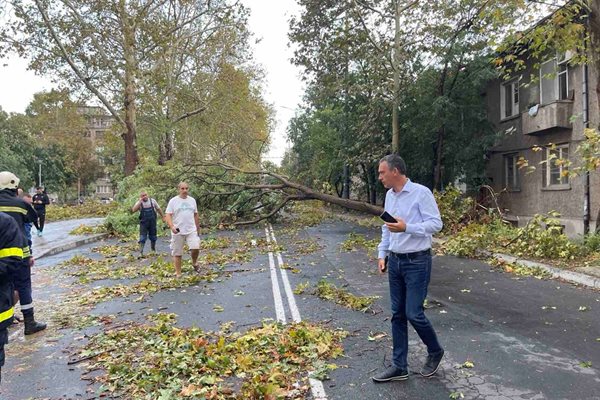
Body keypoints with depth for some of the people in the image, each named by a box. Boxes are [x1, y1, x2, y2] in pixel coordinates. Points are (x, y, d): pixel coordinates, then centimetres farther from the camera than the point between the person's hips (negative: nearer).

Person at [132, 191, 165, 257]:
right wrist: (140, 201, -19)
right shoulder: (139, 203, -2)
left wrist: (163, 217, 13)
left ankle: (153, 250, 29)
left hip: (152, 222, 2)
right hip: (143, 223, -2)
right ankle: (141, 252, -2)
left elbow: (158, 209, 12)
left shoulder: (152, 201, 2)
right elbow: (134, 210, -20)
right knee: (142, 238, -6)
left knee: (153, 237, 12)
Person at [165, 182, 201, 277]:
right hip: (178, 232, -2)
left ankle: (194, 263, 14)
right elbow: (168, 215, -7)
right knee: (177, 253, 4)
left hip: (191, 230, 2)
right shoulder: (173, 201, -2)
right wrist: (172, 226, -23)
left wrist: (197, 228, 20)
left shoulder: (192, 200, 9)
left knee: (196, 248, -17)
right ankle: (178, 274, 16)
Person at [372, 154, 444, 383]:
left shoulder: (421, 193, -12)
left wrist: (407, 228, -26)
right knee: (397, 315, 9)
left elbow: (436, 223, -16)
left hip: (417, 262, -7)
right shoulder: (389, 195, 10)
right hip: (395, 262, 7)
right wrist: (382, 254, 12)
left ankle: (435, 352, 25)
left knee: (413, 313, -4)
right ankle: (399, 366, 19)